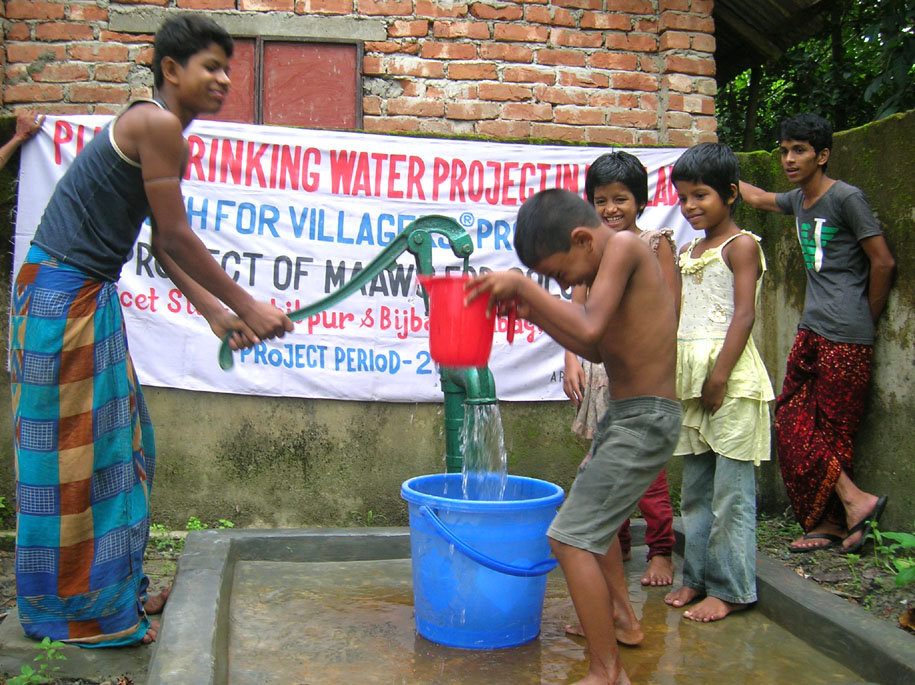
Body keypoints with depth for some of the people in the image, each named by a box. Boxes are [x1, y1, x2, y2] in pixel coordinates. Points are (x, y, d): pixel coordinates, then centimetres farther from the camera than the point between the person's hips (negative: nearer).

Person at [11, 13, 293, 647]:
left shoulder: (156, 129, 15)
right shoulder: (157, 125, -15)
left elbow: (161, 246, 15)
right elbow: (177, 237, -16)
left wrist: (215, 314, 12)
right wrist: (246, 306, -9)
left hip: (89, 297, 10)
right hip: (64, 295, -10)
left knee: (116, 446, 16)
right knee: (76, 452, -1)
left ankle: (116, 589, 30)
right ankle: (80, 611, 14)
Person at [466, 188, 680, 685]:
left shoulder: (623, 246, -17)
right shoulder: (610, 262, 12)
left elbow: (590, 330, -29)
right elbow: (599, 349, 16)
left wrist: (524, 285, -20)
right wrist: (535, 312, 7)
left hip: (645, 420, -11)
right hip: (624, 415, 11)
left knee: (571, 537, -13)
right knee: (590, 514, 29)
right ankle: (622, 619, 46)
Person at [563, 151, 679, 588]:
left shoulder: (656, 244, 0)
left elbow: (671, 310, -3)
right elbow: (577, 310, 9)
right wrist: (572, 360, -3)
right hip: (598, 367, 4)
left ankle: (660, 551, 11)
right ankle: (615, 546, 23)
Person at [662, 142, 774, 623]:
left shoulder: (741, 245, -3)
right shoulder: (688, 252, 19)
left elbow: (744, 314, -11)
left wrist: (720, 374, -17)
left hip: (729, 374, -8)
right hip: (689, 376, 8)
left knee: (730, 489, -3)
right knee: (694, 488, 12)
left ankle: (730, 588, 5)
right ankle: (697, 576, 21)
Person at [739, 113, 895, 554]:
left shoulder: (846, 198, -7)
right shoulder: (798, 200, 16)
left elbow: (883, 262, -7)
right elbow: (758, 199, 38)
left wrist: (866, 321, 2)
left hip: (845, 338, -8)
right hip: (811, 331, 8)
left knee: (831, 431, -7)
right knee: (793, 423, 1)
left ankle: (833, 520, 2)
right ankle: (845, 510, 5)